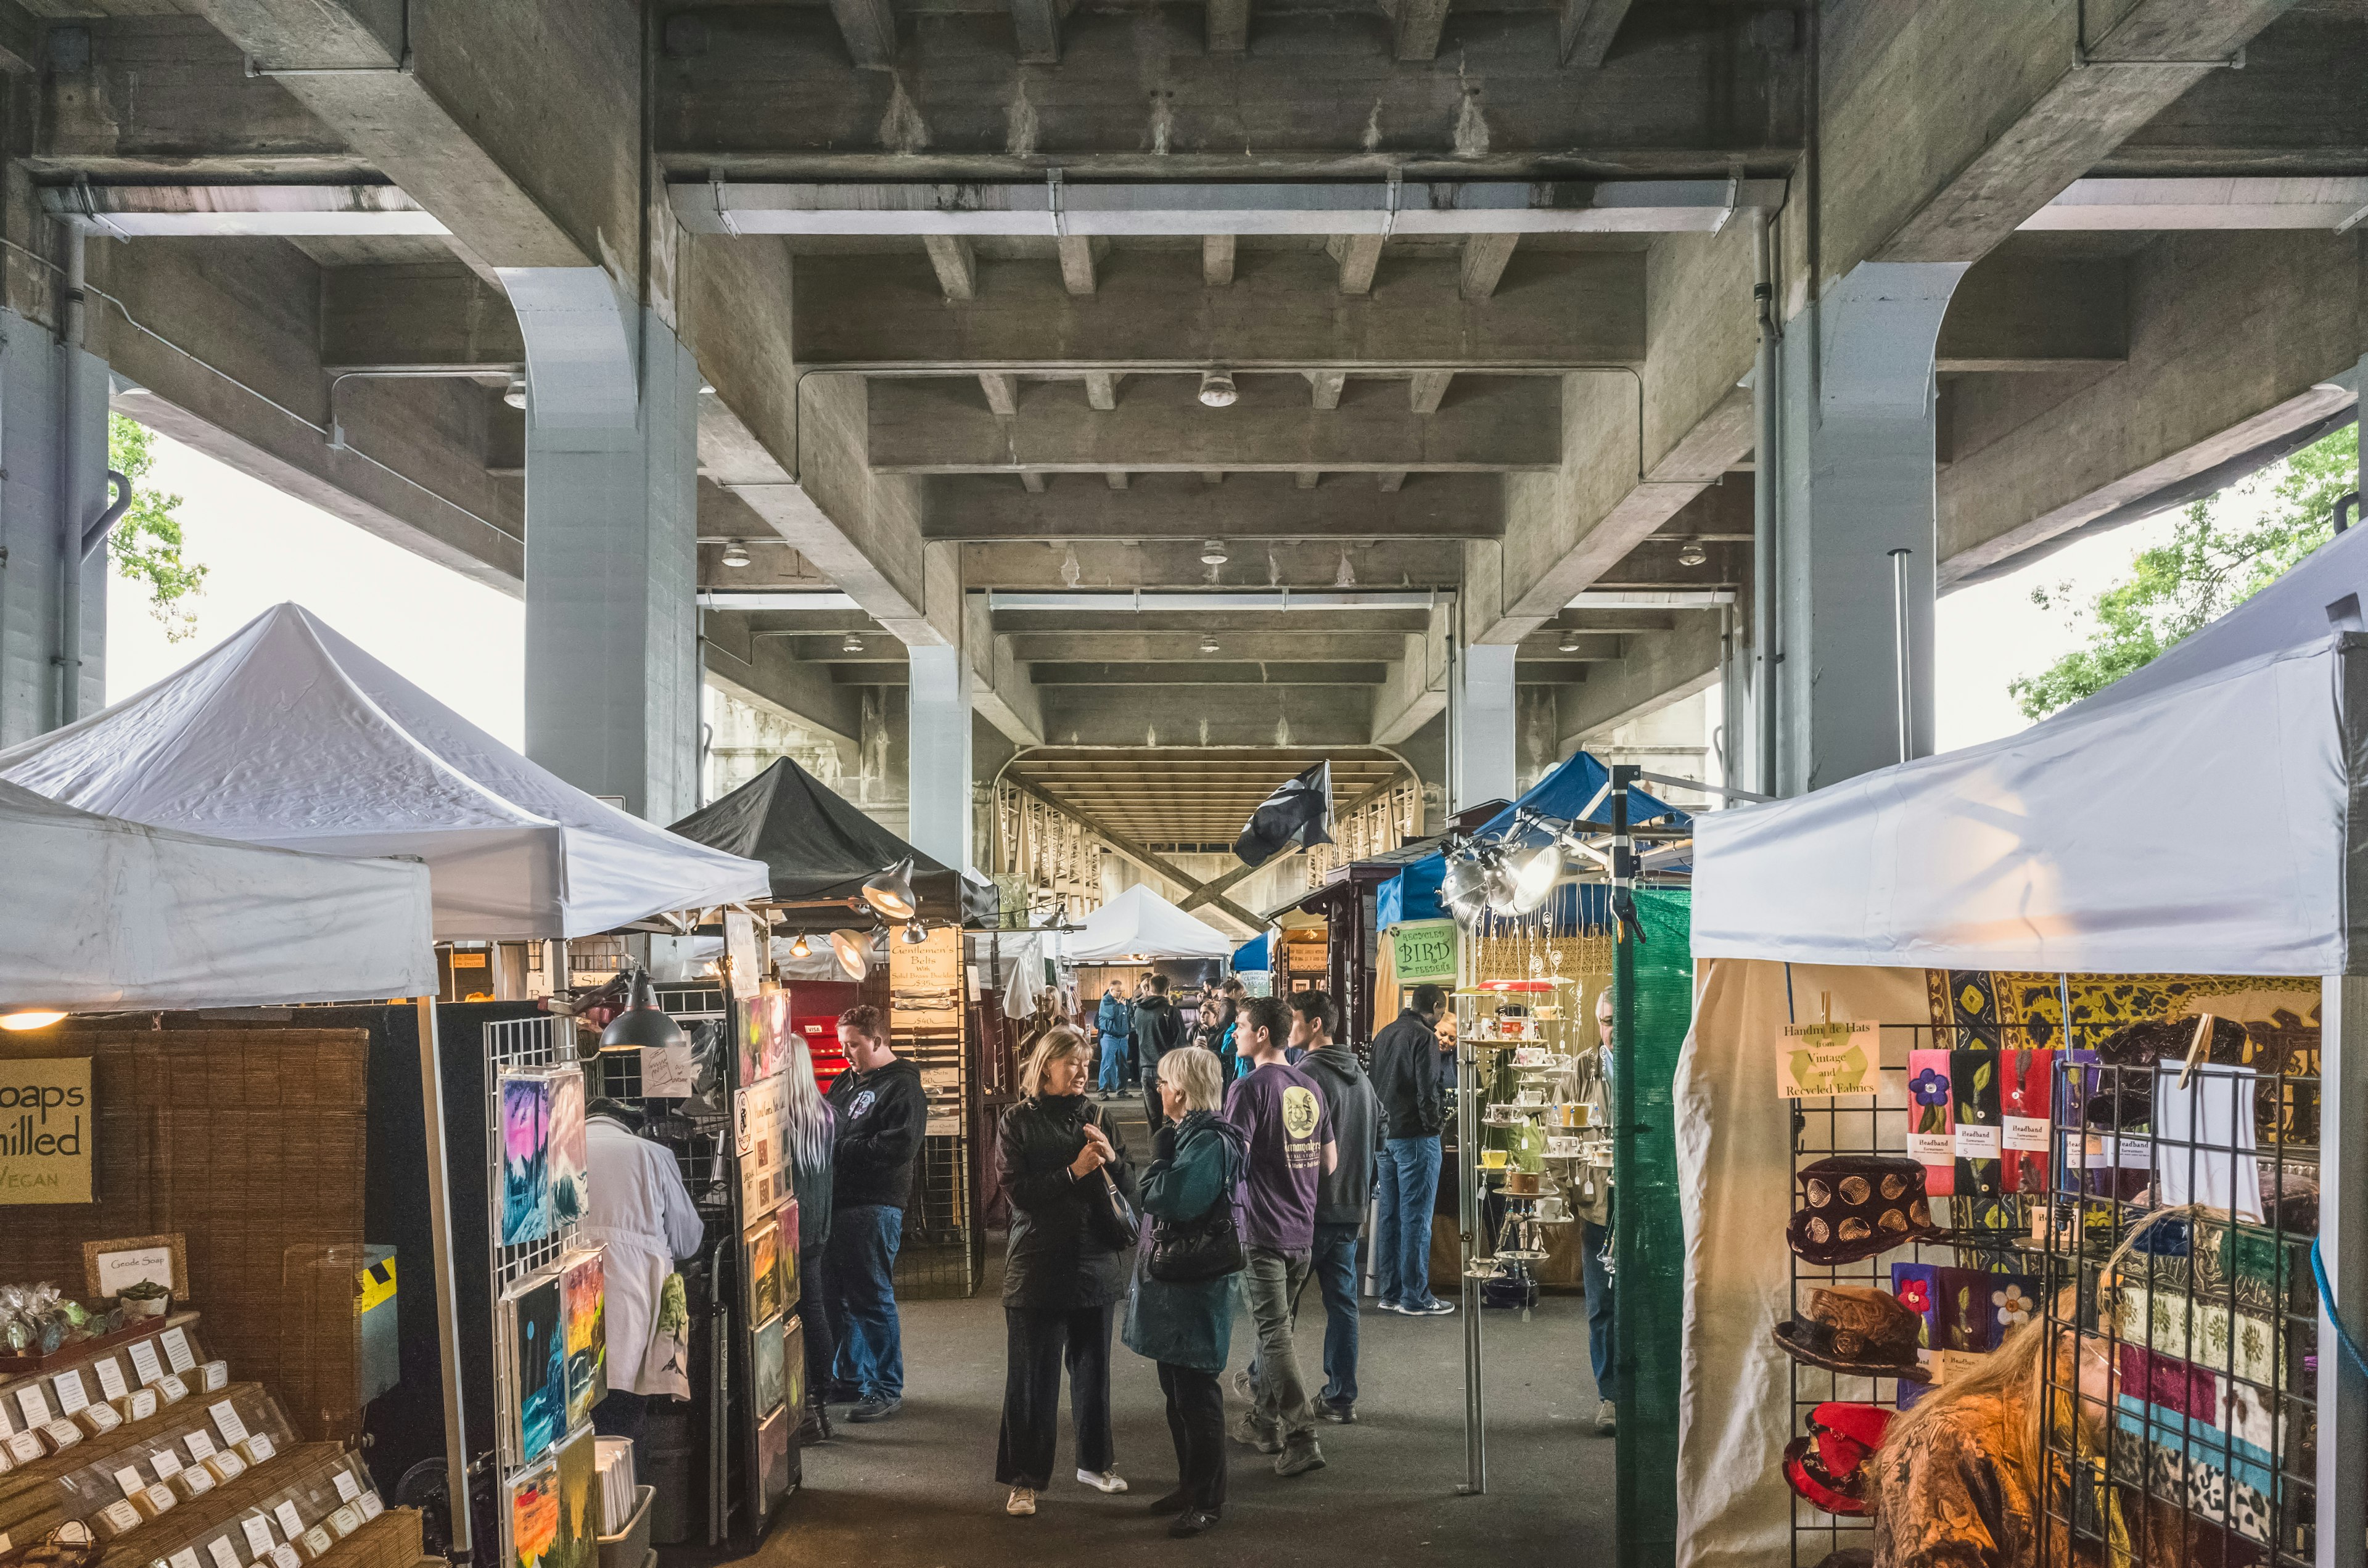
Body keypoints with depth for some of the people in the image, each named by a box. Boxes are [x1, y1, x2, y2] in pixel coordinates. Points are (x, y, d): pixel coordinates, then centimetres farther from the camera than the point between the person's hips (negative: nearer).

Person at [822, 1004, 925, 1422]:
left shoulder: (902, 1086, -8)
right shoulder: (847, 1082, 19)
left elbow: (900, 1145, -20)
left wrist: (842, 1149, -14)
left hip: (875, 1206, -9)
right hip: (840, 1202, 9)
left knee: (872, 1299, -4)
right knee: (838, 1296, 15)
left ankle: (887, 1390, 5)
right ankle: (850, 1377, 29)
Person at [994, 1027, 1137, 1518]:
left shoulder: (1095, 1118, 8)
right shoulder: (1018, 1122, -3)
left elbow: (1132, 1191, 6)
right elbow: (1019, 1192, -12)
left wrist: (1112, 1159, -13)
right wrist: (1073, 1172, -20)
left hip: (1096, 1265, 4)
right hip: (1039, 1269, -4)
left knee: (1093, 1368, 15)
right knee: (1031, 1377, 1)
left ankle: (1095, 1461, 30)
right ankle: (1025, 1479, 11)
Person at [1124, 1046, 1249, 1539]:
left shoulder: (1208, 1142, -19)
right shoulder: (1188, 1134, 12)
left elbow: (1166, 1202, -26)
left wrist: (1160, 1153, -16)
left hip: (1197, 1287, -10)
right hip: (1176, 1280, 10)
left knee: (1196, 1393, -2)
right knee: (1177, 1391, 17)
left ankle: (1208, 1500, 7)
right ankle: (1190, 1485, 28)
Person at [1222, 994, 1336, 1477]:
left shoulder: (1249, 1088, -14)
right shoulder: (1310, 1088, 7)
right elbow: (1330, 1161, 12)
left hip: (1261, 1229, -7)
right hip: (1302, 1229, 7)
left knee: (1275, 1333, -2)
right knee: (1277, 1325, 19)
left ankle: (1302, 1437, -6)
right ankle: (1267, 1422, 30)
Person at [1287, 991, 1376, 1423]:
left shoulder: (1308, 1073, -16)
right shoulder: (1359, 1074, 12)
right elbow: (1376, 1136, 19)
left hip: (1310, 1206, -7)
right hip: (1351, 1208, 8)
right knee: (1342, 1300, 9)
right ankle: (1341, 1398, 11)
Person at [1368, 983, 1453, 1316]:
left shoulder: (1384, 1035, 13)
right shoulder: (1424, 1036, -13)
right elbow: (1427, 1089, -18)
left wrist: (1384, 1123, 15)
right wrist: (1434, 1123, -4)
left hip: (1385, 1135, 8)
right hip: (1415, 1137, -8)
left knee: (1390, 1214, 12)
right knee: (1416, 1217, -3)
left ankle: (1389, 1292, 16)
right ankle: (1415, 1297, 0)